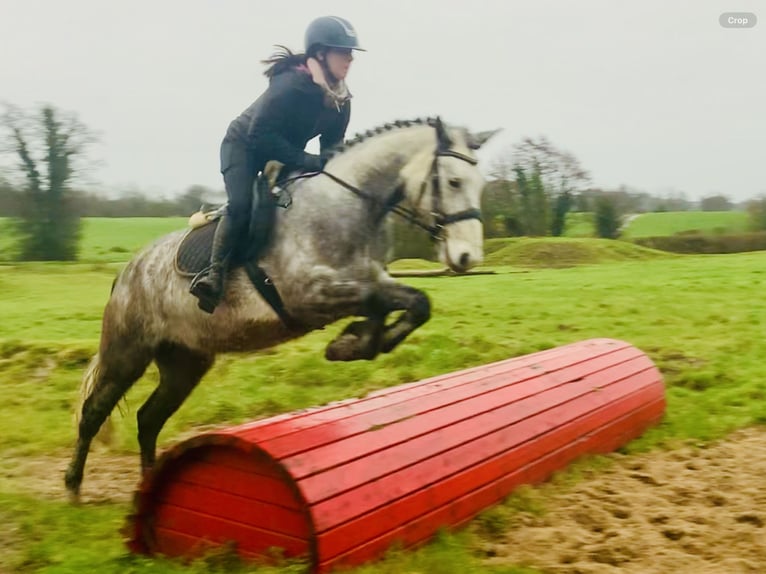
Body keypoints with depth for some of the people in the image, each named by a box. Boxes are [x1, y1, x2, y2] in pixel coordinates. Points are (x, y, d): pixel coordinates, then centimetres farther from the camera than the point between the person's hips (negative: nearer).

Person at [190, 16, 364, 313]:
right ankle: (213, 273, -15)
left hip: (285, 151, 8)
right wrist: (308, 161, -36)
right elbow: (260, 135, -33)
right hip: (244, 145, -8)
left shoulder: (341, 101, -10)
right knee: (242, 206, -26)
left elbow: (333, 145, 1)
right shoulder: (290, 84, -32)